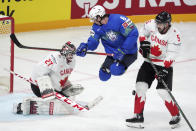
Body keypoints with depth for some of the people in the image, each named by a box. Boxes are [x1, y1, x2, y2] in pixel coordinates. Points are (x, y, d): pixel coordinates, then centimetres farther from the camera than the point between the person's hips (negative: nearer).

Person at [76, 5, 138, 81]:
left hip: (129, 52, -7)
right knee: (103, 75, 4)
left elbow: (133, 34, -27)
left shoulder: (118, 20, -25)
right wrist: (85, 46, -33)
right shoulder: (96, 27, -2)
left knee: (115, 70, -30)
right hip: (113, 53, 7)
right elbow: (93, 42, -8)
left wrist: (122, 50, -30)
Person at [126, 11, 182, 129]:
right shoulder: (152, 24, -10)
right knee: (141, 86, -6)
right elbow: (143, 32, 12)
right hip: (149, 62, 4)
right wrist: (144, 43, -4)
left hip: (165, 65, -4)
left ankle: (176, 116, 7)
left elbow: (171, 55, -21)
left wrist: (164, 69, -28)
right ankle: (138, 116, 1)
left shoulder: (175, 35, -20)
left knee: (163, 91, -13)